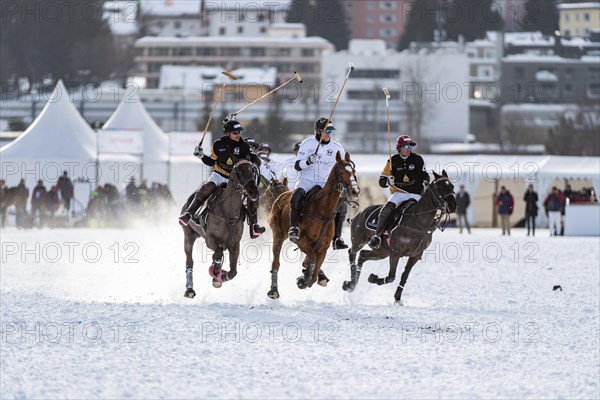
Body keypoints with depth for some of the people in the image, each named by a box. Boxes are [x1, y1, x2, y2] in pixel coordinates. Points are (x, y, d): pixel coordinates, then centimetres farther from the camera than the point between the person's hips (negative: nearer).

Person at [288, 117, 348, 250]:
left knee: (341, 204, -20)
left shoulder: (337, 148, 5)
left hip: (326, 184, 2)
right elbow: (297, 166, -3)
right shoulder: (307, 144, 0)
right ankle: (293, 227, -35)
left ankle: (337, 239, -12)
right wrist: (308, 161, -23)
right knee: (297, 194, -35)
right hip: (307, 181, -2)